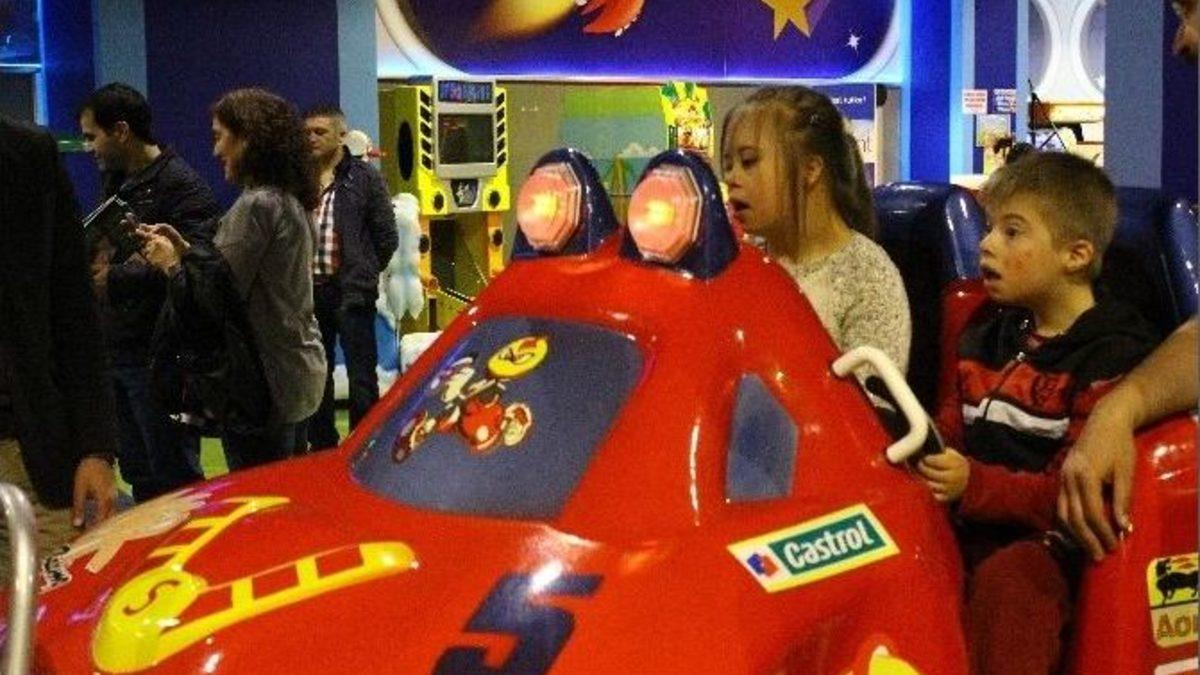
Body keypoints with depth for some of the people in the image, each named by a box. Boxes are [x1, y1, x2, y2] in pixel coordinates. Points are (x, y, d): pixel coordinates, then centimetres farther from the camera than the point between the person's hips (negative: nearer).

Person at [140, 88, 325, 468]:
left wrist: (171, 263, -2)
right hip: (298, 373, 10)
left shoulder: (256, 205, -16)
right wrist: (185, 249, 11)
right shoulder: (289, 200, 13)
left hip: (266, 382, -10)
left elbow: (217, 295, -18)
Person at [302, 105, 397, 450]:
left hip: (351, 292, -4)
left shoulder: (364, 178, -1)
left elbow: (387, 236, 2)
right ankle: (322, 448, 24)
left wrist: (364, 273, 4)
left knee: (361, 378, -2)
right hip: (309, 291, 4)